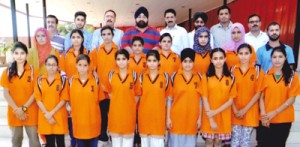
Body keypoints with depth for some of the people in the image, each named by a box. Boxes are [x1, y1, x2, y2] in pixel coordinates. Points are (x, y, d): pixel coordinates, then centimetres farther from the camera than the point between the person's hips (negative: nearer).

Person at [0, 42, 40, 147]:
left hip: (30, 111, -2)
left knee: (33, 137, 2)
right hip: (14, 112, 2)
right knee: (16, 138, 13)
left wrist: (24, 108, -12)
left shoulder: (33, 71, -3)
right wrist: (16, 109, -9)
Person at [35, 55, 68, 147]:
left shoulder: (63, 79, -4)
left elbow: (64, 99, -6)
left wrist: (52, 113, -12)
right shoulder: (40, 79, 2)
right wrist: (46, 113, -9)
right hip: (44, 117, 2)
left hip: (59, 116, -2)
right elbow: (38, 99, 0)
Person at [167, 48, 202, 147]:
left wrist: (199, 118, 3)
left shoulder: (198, 77, 1)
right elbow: (169, 99, -1)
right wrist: (168, 118, -3)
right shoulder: (174, 76, -3)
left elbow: (200, 99, 5)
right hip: (176, 118, -1)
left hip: (192, 118, 1)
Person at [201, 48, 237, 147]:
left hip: (224, 116, 1)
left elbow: (231, 100, -3)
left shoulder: (231, 78, -2)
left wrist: (216, 112, -15)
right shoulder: (206, 77, -6)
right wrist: (211, 120, -12)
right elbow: (205, 99, -8)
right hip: (209, 116, -1)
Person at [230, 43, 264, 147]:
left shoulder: (257, 70, -4)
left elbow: (258, 93, -5)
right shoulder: (233, 70, 0)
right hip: (235, 112, 1)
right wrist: (235, 110, -8)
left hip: (250, 111, -1)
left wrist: (245, 109, -10)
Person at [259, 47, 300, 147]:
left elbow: (292, 99, -7)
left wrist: (275, 112, -14)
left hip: (284, 119, -1)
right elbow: (261, 96, -1)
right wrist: (263, 114, -12)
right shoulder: (266, 75, 1)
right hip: (266, 119, 1)